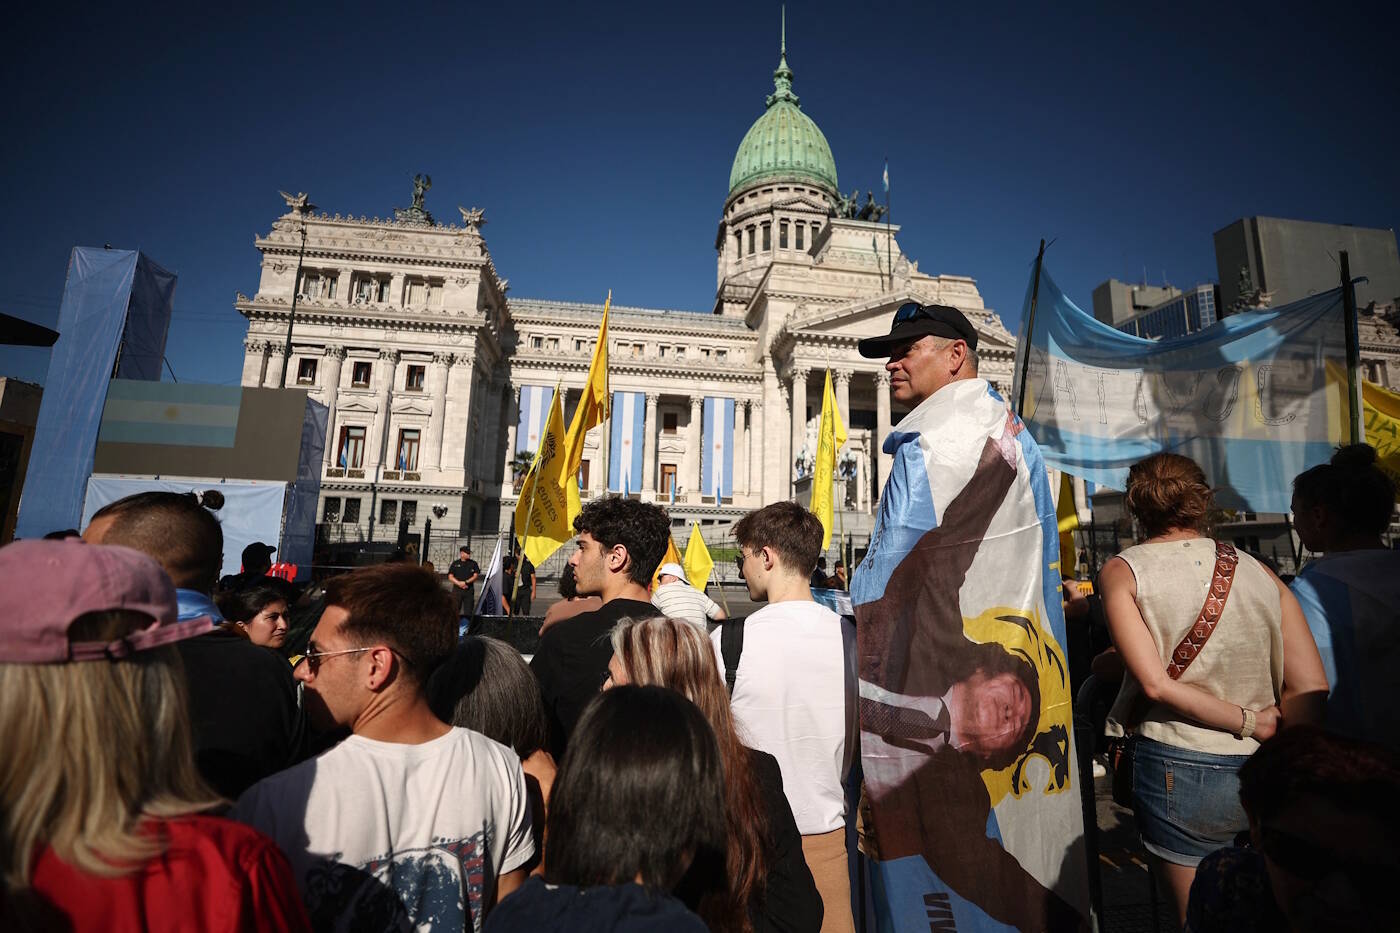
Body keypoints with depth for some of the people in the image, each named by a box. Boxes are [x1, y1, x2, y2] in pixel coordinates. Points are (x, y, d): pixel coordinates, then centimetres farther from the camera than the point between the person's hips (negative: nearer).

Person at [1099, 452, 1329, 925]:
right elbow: (1312, 691, 0)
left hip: (1179, 770, -4)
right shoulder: (1259, 571, 3)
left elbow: (1156, 683, -16)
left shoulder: (1122, 570, -8)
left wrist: (1249, 722, -4)